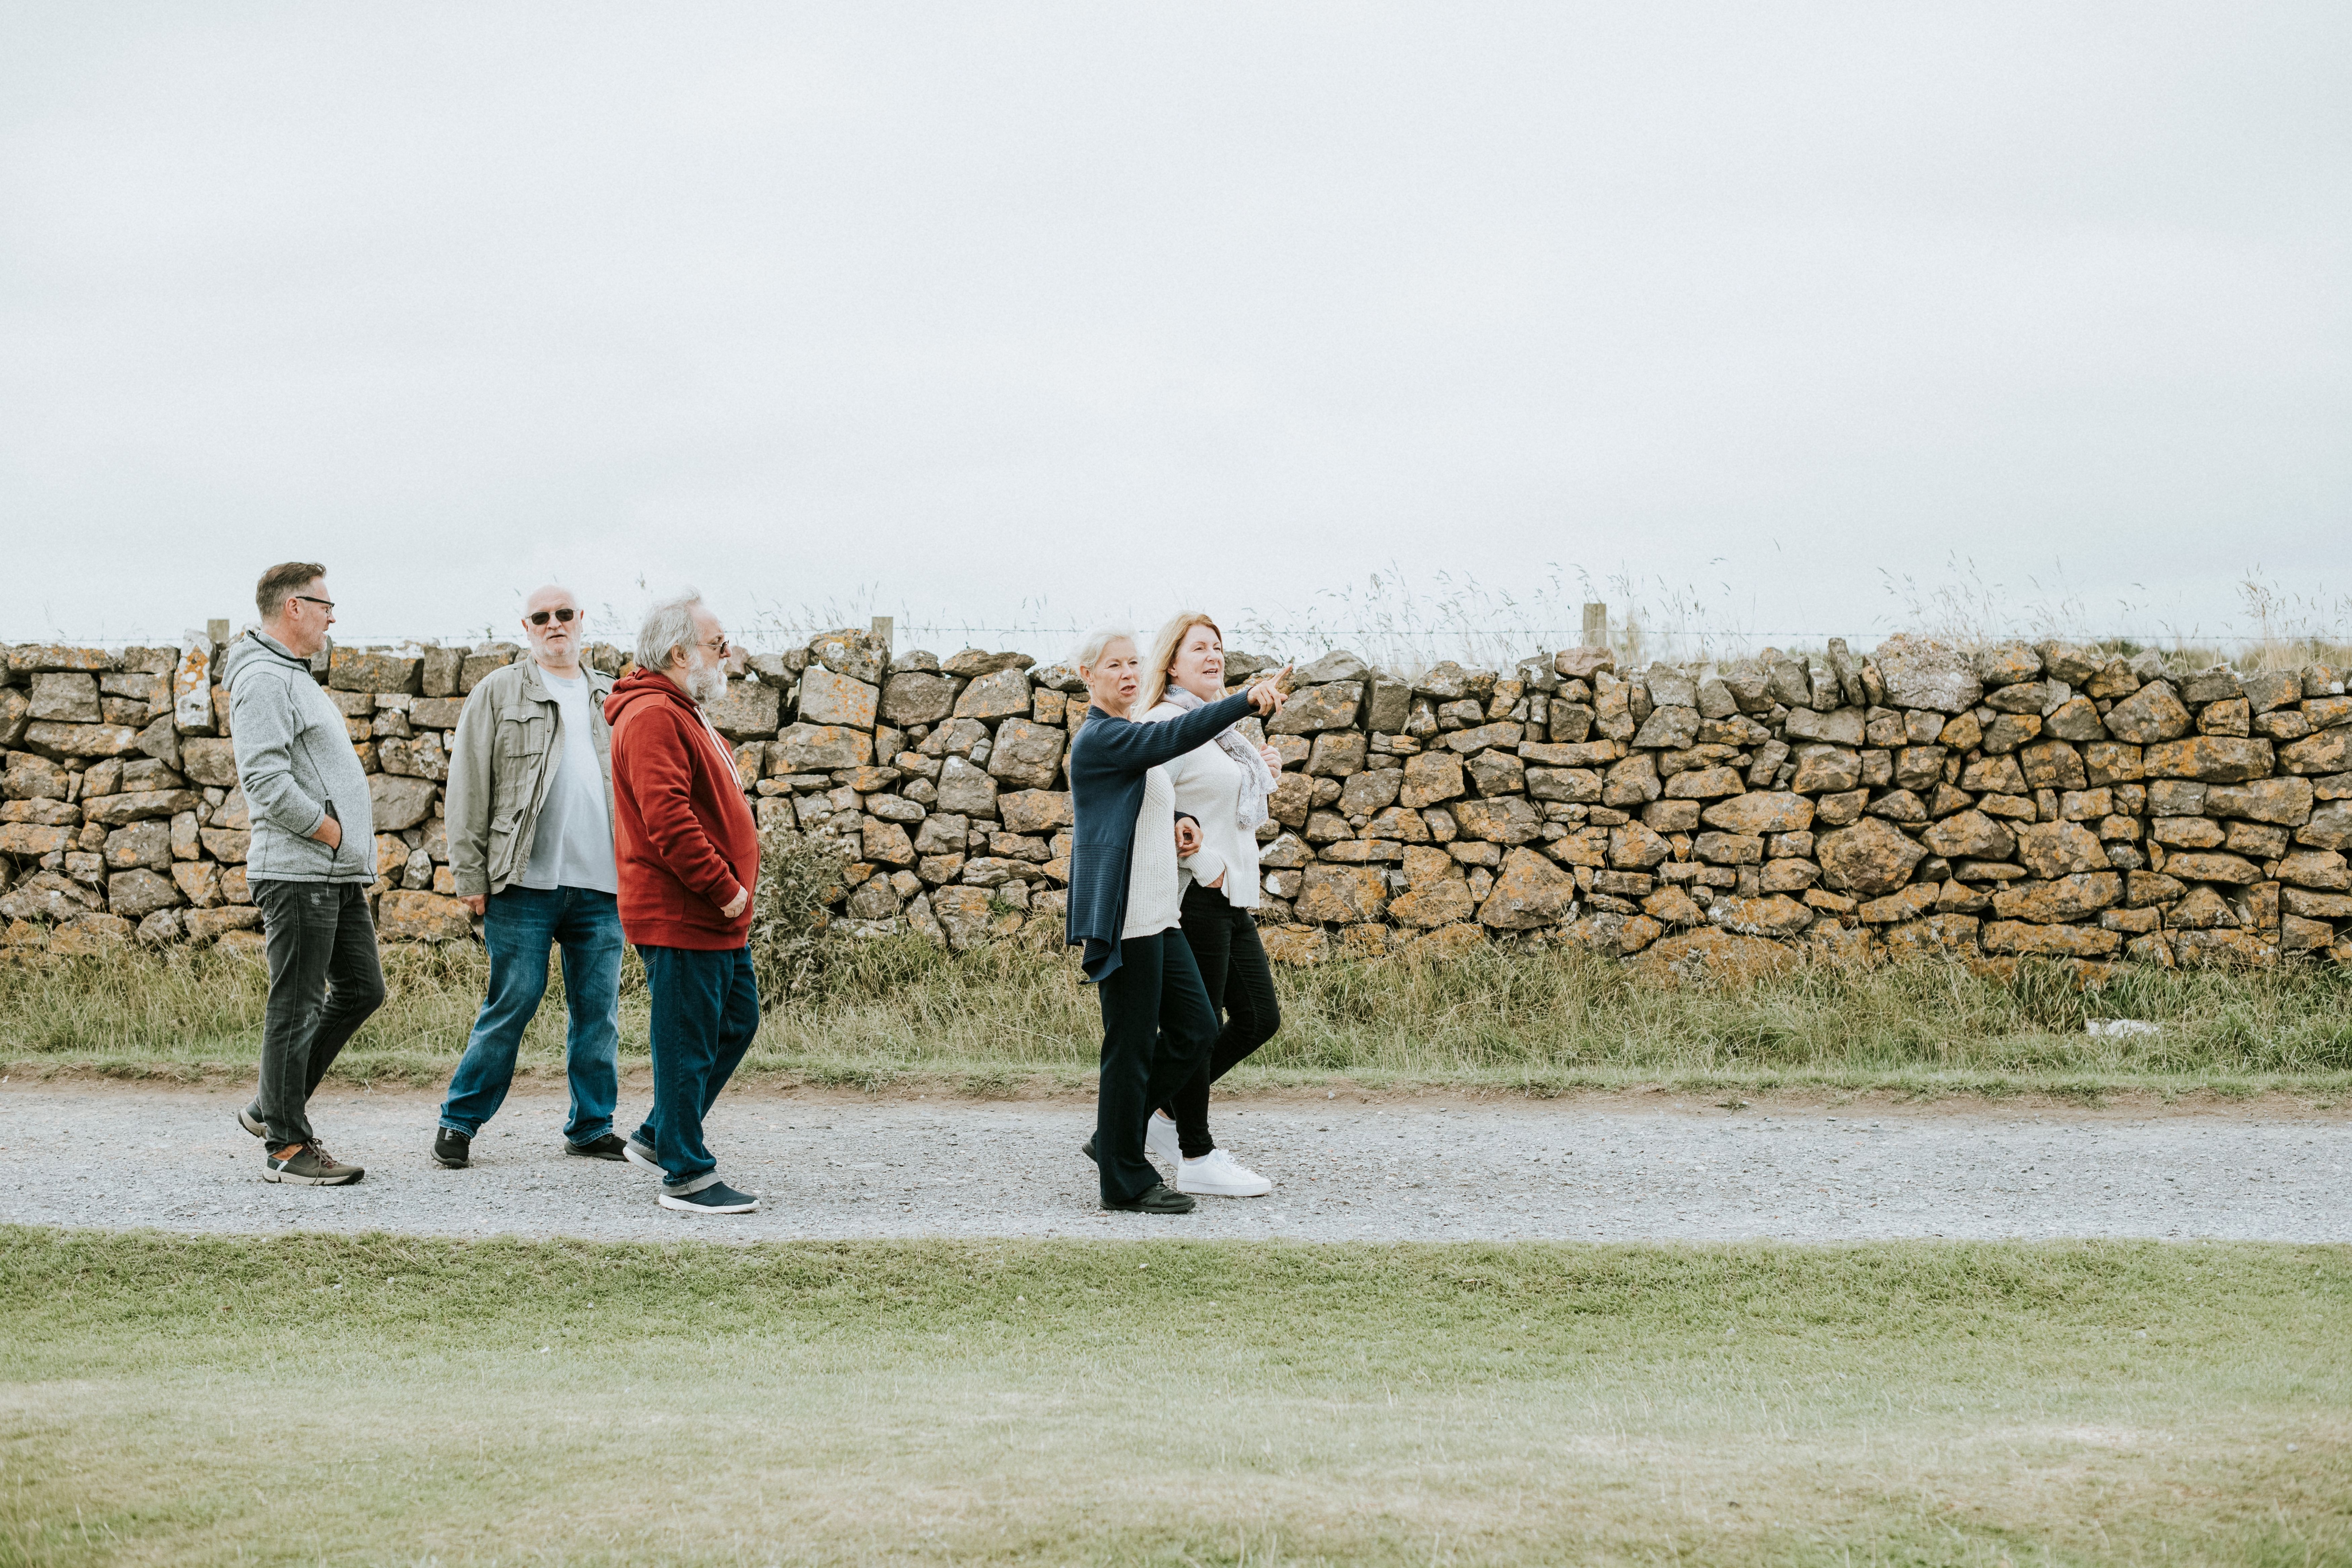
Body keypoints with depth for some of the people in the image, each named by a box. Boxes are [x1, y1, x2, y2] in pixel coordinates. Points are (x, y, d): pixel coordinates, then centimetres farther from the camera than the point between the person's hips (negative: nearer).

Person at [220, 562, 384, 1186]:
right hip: (298, 870, -10)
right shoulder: (264, 679, -12)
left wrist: (354, 849, 15)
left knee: (361, 989, 13)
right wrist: (331, 831, -16)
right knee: (297, 1006, -5)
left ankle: (272, 1106, 22)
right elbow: (264, 779, -22)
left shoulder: (294, 677, 22)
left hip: (339, 874, 10)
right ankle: (287, 1145, 2)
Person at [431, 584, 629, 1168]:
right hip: (524, 882, -4)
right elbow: (469, 788, 1)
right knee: (512, 1003, -3)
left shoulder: (613, 700, 17)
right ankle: (460, 1121, 8)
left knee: (598, 1010, 5)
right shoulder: (498, 694, 6)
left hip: (601, 883, 4)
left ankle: (592, 1126, 15)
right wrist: (470, 874, -5)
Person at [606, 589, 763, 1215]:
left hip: (716, 918, 11)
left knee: (736, 1023, 17)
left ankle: (660, 1137, 27)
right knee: (687, 1044, -4)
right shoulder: (652, 717, -15)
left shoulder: (681, 712, 20)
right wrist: (724, 888, -22)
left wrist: (732, 893, 18)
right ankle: (687, 1176, 3)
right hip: (680, 916, -11)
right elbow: (667, 818, -25)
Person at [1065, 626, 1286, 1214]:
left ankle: (1113, 1139, 19)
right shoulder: (1098, 738, -11)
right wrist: (1246, 701, -35)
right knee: (1132, 1045, -3)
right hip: (1122, 917, -10)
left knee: (1196, 1029, 8)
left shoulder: (1128, 738, 19)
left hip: (1156, 916, 10)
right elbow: (1174, 736, -26)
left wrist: (1180, 823, 8)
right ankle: (1126, 1181, 6)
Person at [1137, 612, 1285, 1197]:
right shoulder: (1167, 725, -11)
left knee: (1259, 1018, 9)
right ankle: (1197, 1159, 6)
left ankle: (1167, 1113, 22)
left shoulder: (1220, 728, 19)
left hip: (1233, 898, 10)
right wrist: (1206, 864, -20)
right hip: (1194, 898, -10)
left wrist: (1264, 775, 10)